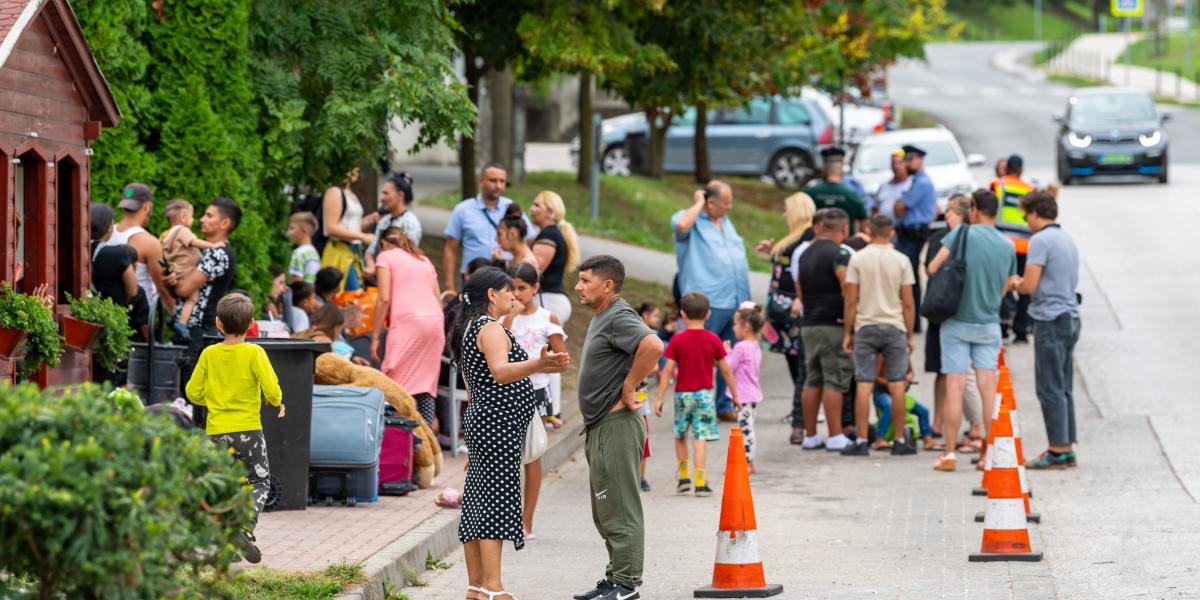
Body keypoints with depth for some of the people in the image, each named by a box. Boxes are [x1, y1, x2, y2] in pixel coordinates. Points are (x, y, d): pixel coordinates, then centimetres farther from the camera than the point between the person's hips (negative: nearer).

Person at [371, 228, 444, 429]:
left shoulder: (386, 256, 10)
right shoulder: (424, 260, 27)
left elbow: (384, 298, -1)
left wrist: (376, 337, 1)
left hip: (408, 321, -6)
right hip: (436, 320, 6)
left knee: (400, 384, -6)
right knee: (427, 384, 7)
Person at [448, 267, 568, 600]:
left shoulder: (470, 329, 18)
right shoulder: (490, 328, -13)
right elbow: (500, 372, -32)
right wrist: (540, 363, -47)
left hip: (481, 421, 10)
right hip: (499, 423, -10)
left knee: (476, 502, 9)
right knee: (496, 500, -12)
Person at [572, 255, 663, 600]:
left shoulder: (619, 318, -16)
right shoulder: (600, 319, 17)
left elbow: (652, 346, -34)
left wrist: (629, 388, -24)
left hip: (616, 425, -11)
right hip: (600, 426, 11)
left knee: (619, 509, -9)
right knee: (605, 512, 16)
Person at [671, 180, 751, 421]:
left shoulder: (725, 222, 20)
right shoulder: (692, 219, -4)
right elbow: (681, 225, -29)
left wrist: (745, 299, 22)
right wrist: (698, 204, -14)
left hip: (735, 302, 8)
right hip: (708, 303, -8)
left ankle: (724, 406, 20)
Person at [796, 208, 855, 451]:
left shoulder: (806, 254, 14)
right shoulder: (839, 253, -12)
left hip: (809, 324, 8)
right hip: (833, 326, -8)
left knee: (813, 381, 11)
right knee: (835, 381, -6)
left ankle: (810, 436, 14)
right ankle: (836, 437, -7)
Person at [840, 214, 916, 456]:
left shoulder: (858, 259, -2)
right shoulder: (901, 261, -1)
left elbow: (851, 300, -3)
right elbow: (908, 303, 0)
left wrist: (848, 332, 5)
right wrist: (910, 335, 8)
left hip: (865, 327, 0)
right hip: (894, 327, 0)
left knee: (863, 385, 0)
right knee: (897, 386, 4)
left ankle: (861, 441, -2)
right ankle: (899, 441, 7)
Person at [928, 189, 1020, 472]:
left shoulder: (964, 233, -9)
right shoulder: (1008, 246, 4)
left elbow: (933, 268, -13)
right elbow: (1007, 286, 10)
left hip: (958, 321, -3)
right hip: (989, 323, 3)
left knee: (955, 387, -2)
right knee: (989, 388, 1)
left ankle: (949, 454, -1)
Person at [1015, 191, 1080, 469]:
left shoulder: (1041, 241, -12)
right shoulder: (1068, 240, 16)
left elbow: (1029, 285, -17)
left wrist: (1013, 285, 5)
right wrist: (1023, 284, 20)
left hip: (1051, 319, -9)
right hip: (1070, 318, 9)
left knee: (1050, 388, -6)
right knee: (1064, 387, 12)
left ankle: (1057, 451, -7)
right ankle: (1067, 448, 13)